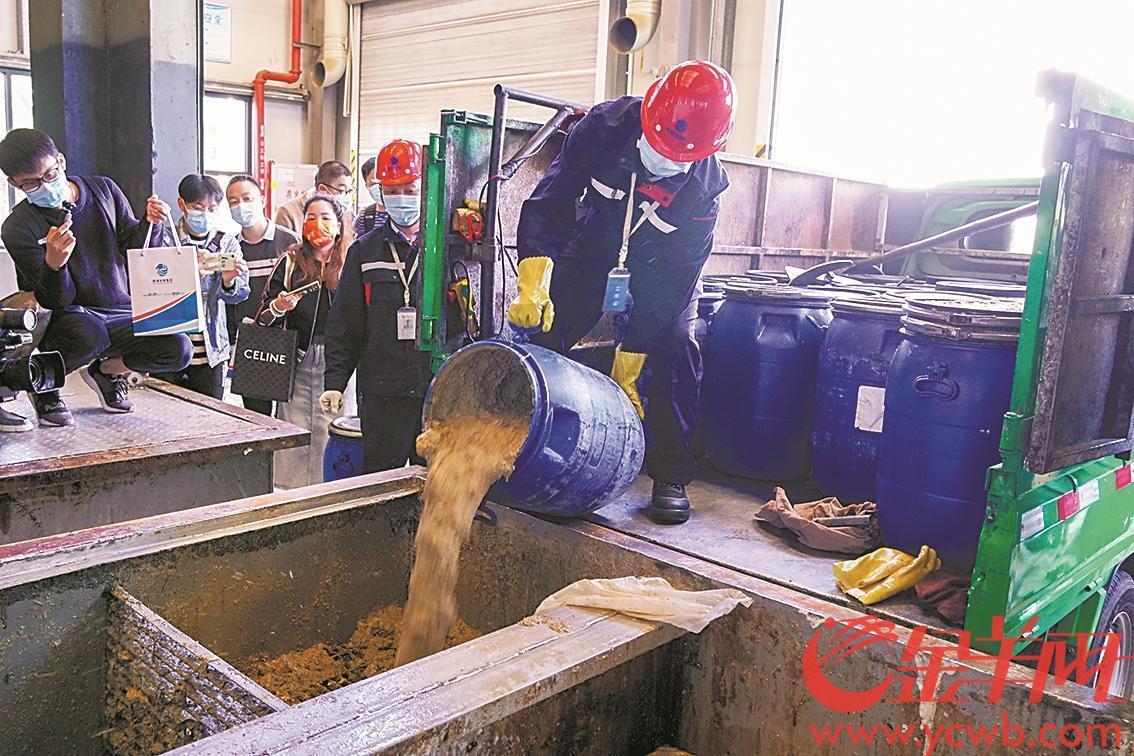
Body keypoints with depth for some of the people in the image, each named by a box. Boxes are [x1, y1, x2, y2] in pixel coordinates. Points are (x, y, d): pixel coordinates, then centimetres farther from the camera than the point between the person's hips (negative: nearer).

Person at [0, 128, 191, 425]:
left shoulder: (103, 189, 1)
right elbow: (57, 301, -14)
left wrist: (150, 224, -13)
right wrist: (53, 264, -35)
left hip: (121, 313, 4)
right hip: (69, 318, -3)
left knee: (178, 350, -23)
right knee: (86, 333, -40)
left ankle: (104, 371, 10)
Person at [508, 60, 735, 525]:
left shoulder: (704, 186, -30)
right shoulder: (604, 127, -30)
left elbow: (671, 279, -26)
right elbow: (549, 202, -24)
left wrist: (627, 367, -25)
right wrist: (534, 283, -40)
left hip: (663, 258, -1)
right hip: (596, 237, 2)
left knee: (673, 348, -15)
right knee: (546, 328, -9)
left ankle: (671, 475, -4)